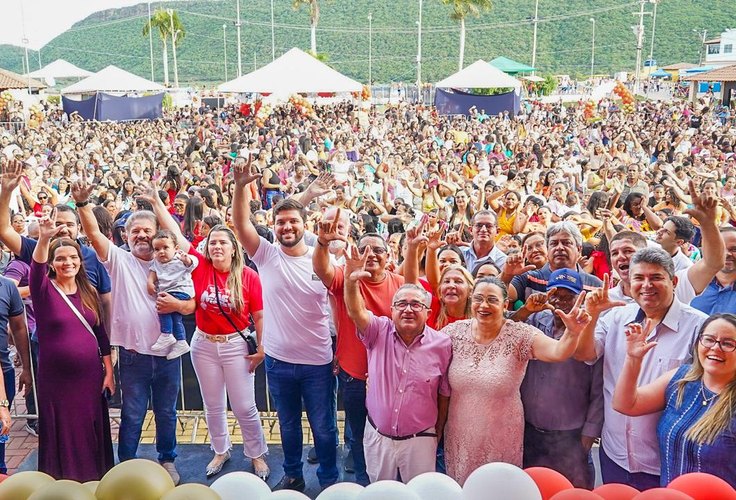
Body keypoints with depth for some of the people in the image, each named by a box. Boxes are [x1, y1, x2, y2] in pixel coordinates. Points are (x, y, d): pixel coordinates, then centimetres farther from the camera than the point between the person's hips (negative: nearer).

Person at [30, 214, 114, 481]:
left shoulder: (89, 292, 5)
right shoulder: (44, 290, -6)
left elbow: (101, 334, 9)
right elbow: (36, 268, -28)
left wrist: (109, 371, 5)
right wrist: (43, 239, -47)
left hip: (90, 375, 3)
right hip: (55, 377, -3)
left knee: (91, 432, 12)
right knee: (60, 434, 7)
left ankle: (95, 484, 28)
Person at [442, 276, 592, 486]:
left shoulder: (520, 335, -13)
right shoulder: (453, 333, -6)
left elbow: (558, 352, -29)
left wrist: (572, 333, -47)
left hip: (502, 441, -2)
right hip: (460, 437, 2)